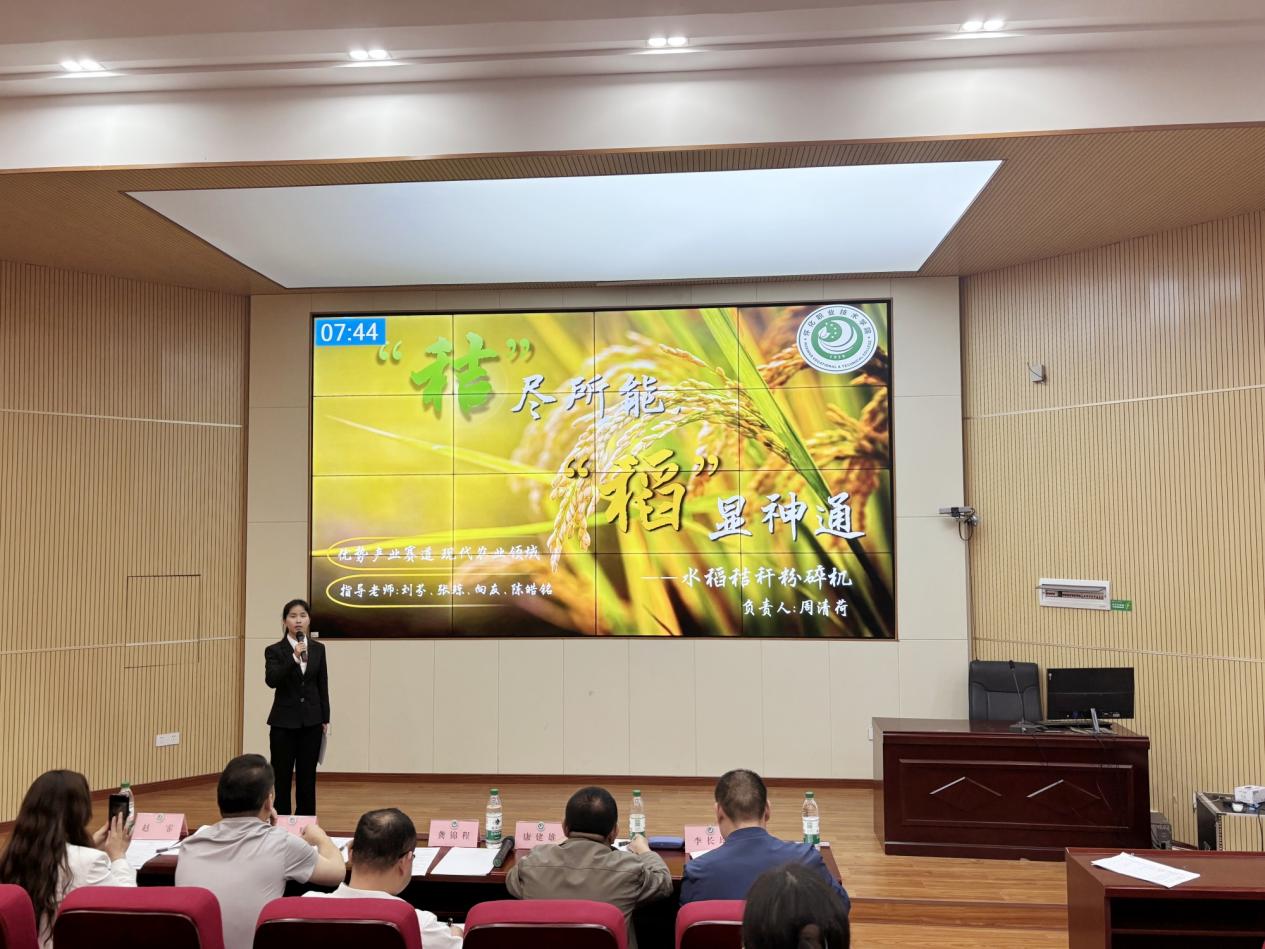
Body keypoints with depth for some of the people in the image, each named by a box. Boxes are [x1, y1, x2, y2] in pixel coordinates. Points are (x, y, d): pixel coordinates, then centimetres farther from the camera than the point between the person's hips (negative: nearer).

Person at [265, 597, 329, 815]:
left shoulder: (318, 649, 4)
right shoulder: (274, 650, -4)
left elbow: (322, 685, 7)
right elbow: (271, 680, -21)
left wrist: (325, 719, 5)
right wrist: (294, 658, -31)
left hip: (311, 721, 2)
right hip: (284, 721, -2)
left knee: (307, 777, 8)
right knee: (281, 777, 3)